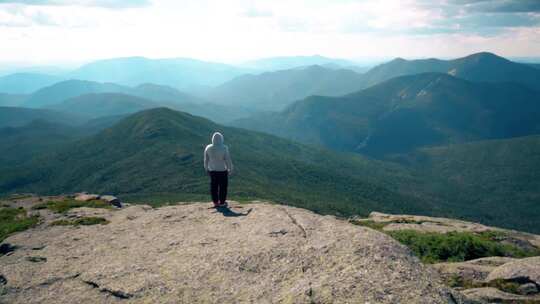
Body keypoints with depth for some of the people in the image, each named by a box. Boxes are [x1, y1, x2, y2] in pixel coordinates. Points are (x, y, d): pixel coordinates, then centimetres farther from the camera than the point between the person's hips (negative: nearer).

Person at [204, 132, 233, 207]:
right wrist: (230, 169, 2)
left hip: (212, 170, 4)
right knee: (223, 186, 10)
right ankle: (222, 202, 17)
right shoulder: (224, 148, -17)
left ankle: (215, 202, 20)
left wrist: (206, 168, 18)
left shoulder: (208, 148, -5)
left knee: (214, 186, 13)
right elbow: (228, 160, -11)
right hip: (222, 170, -3)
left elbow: (206, 160, 4)